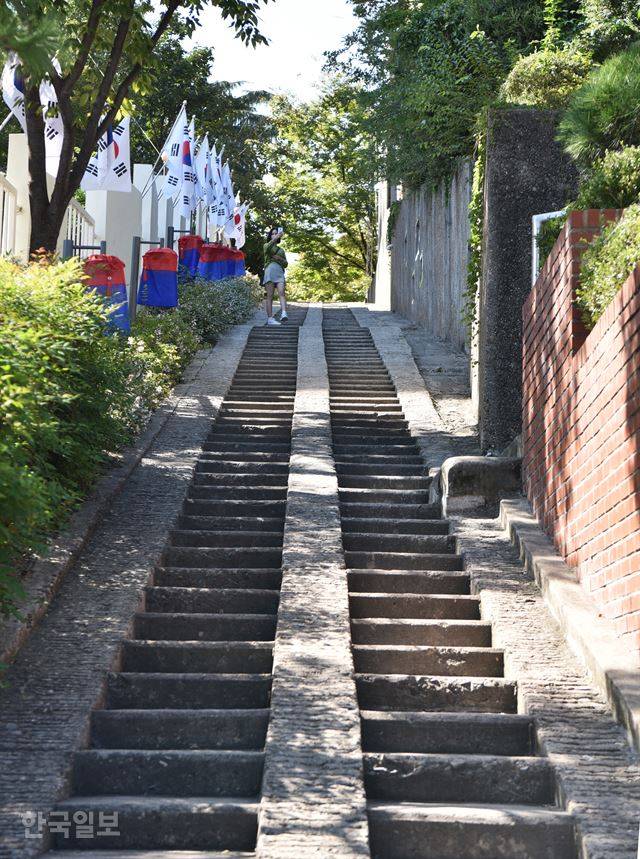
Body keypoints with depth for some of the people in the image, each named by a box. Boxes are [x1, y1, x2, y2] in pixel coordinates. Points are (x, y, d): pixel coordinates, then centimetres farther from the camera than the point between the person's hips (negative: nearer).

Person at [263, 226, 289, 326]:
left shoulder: (281, 250, 26)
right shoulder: (267, 246, 15)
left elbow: (286, 264, 21)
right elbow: (268, 247, -12)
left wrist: (280, 259, -1)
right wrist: (277, 237, -25)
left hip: (280, 272, 2)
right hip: (270, 271, -2)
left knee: (281, 293, -18)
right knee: (270, 296, -6)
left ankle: (284, 314, -36)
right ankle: (270, 318, -9)